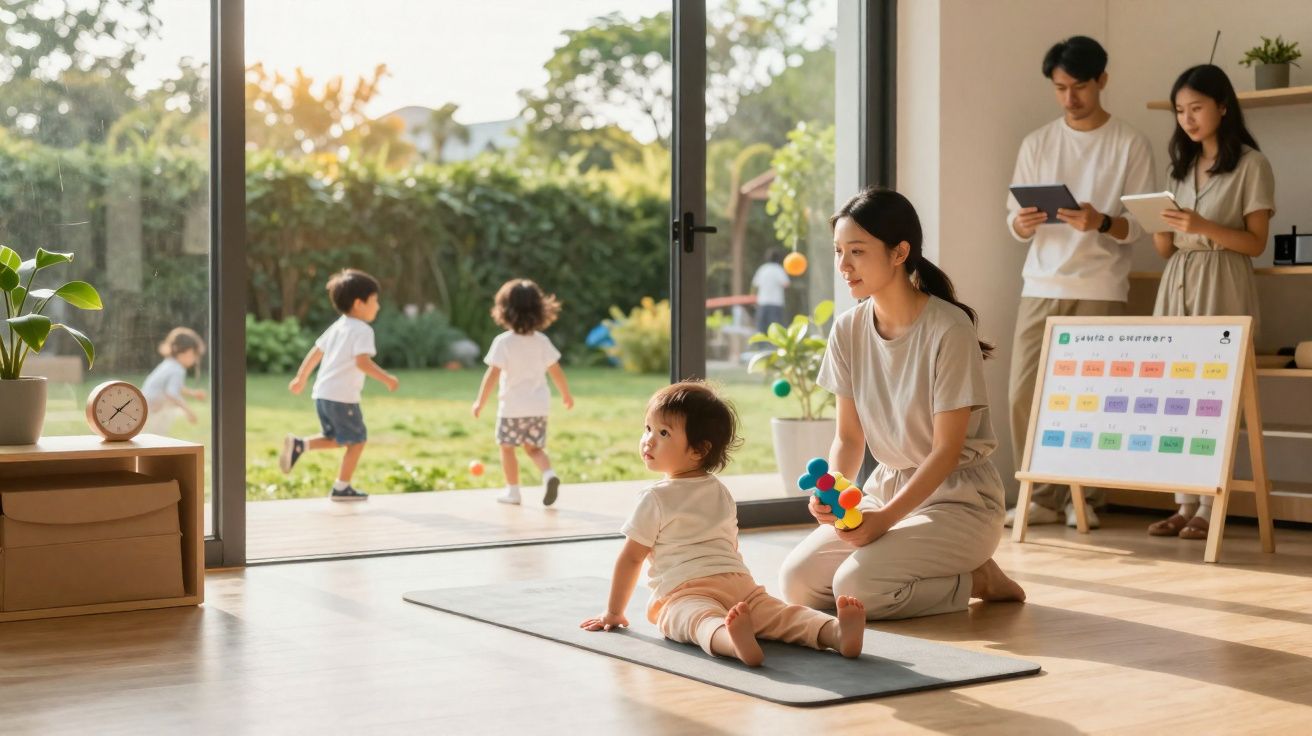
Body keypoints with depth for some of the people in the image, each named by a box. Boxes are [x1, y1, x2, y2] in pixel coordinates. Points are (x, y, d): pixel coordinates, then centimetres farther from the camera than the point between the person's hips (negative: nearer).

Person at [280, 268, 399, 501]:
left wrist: (301, 378, 30)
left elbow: (315, 353, 22)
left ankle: (299, 445, 1)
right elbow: (362, 362, -24)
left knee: (335, 438, 22)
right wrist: (386, 379, -19)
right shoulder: (362, 330, -10)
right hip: (343, 397, -8)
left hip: (322, 393, 8)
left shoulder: (336, 327, 16)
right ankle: (341, 488, 8)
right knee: (357, 440, 5)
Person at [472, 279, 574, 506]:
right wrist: (566, 394, 20)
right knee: (534, 448, 15)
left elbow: (492, 375, -15)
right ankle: (549, 474, -11)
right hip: (539, 405, 4)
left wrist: (480, 401, -7)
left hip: (512, 407, -4)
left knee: (507, 447, 13)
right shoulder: (542, 341, 0)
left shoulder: (503, 342, -12)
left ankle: (512, 491, 15)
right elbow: (556, 372, 5)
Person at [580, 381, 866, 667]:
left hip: (682, 592, -6)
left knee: (702, 621, -35)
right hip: (740, 581, 6)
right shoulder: (721, 492, 29)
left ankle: (737, 643, -69)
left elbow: (631, 558, 8)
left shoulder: (655, 498, 8)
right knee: (782, 613, -11)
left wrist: (614, 612, 17)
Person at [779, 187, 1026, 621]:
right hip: (887, 488, 7)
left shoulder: (948, 329, -18)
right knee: (797, 582, -12)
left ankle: (976, 580, 0)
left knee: (856, 588, -26)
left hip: (957, 497, -6)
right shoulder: (848, 330, 0)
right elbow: (849, 438, 4)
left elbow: (947, 448, -17)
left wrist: (886, 517, -24)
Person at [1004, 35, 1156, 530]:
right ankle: (1043, 497, 8)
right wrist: (1022, 223, -14)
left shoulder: (1131, 145, 3)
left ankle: (1084, 497, 7)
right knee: (1024, 394, -2)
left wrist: (1102, 223, -22)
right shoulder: (1036, 144, 11)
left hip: (1100, 290, -3)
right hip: (1040, 286, 3)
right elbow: (1014, 223, 9)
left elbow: (1140, 226, -2)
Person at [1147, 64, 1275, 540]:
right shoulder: (1181, 167, 16)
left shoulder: (1251, 165, -1)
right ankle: (1185, 504, 2)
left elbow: (1256, 243, -7)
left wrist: (1203, 227, -21)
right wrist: (1162, 228, -7)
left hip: (1222, 285, -5)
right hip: (1178, 282, 6)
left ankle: (1209, 506, -6)